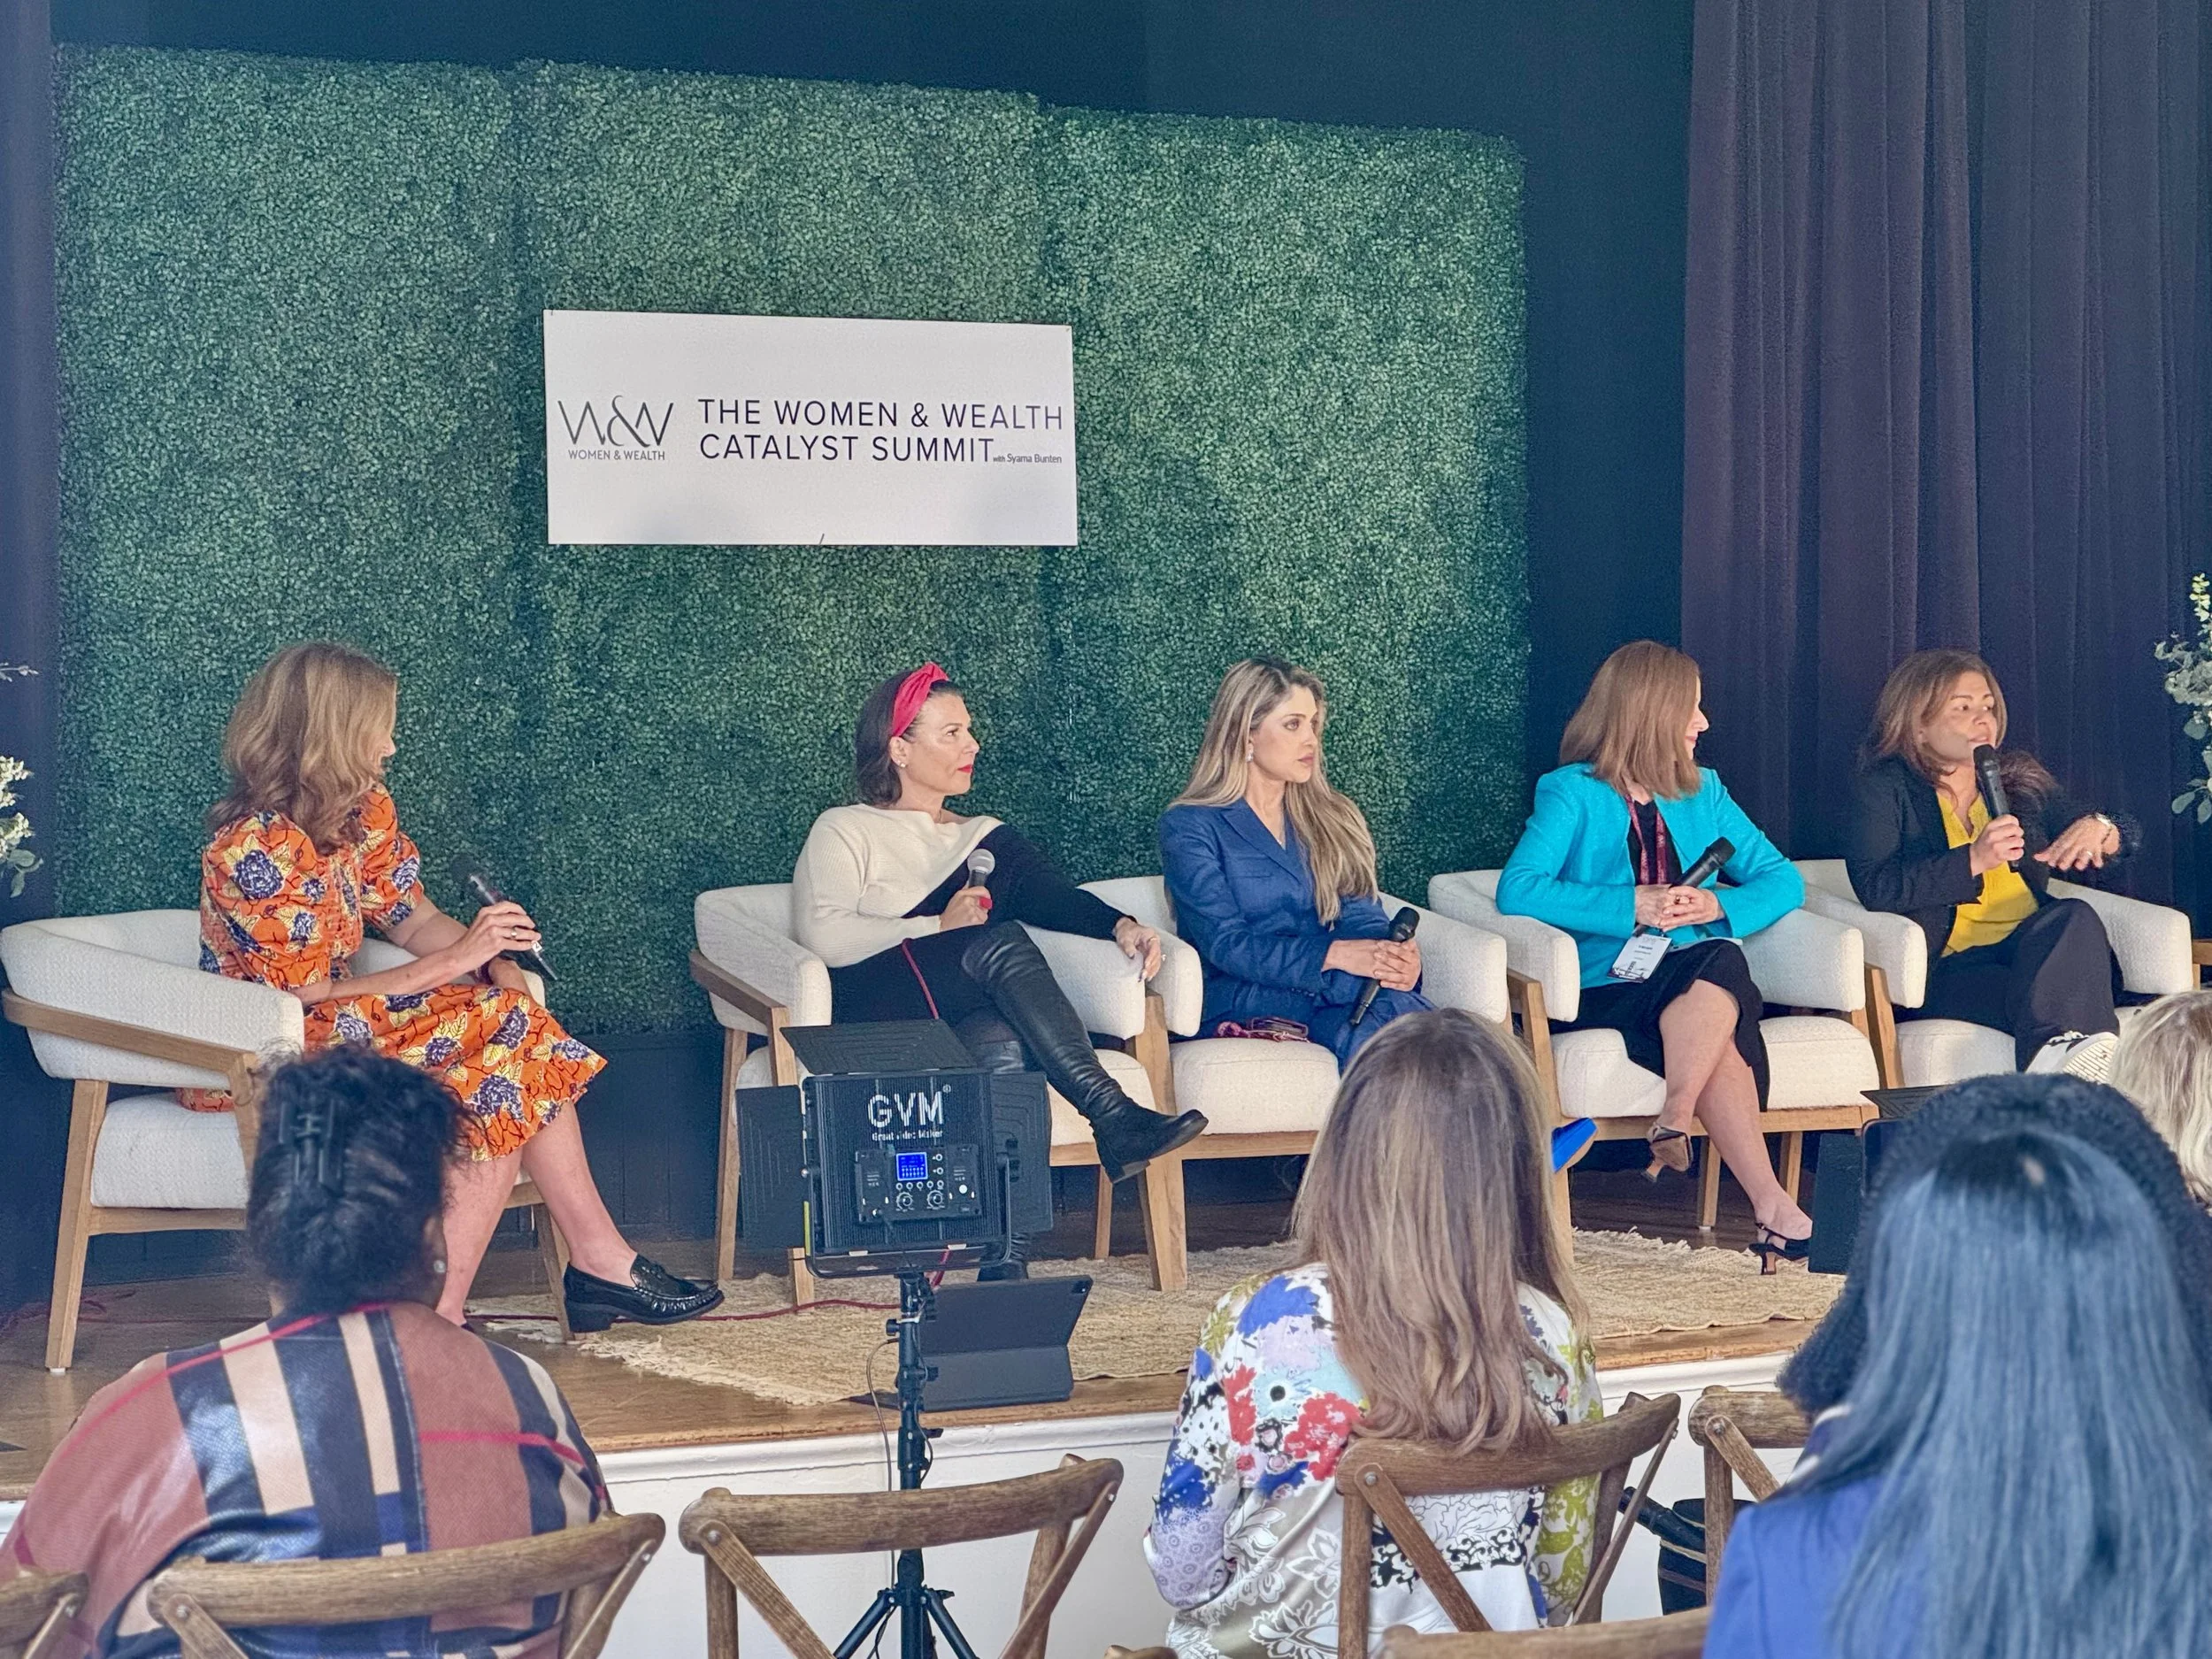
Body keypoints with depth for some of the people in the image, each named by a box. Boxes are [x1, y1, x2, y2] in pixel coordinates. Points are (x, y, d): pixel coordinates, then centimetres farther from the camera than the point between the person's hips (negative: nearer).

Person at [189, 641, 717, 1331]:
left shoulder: (364, 810, 3)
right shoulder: (257, 851, -23)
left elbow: (416, 920, 11)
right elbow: (308, 1001, -23)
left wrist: (497, 958, -11)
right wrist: (457, 960, -22)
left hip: (335, 1025, 8)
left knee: (523, 1041, -13)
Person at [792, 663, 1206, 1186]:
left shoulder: (988, 839, 28)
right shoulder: (844, 831, 15)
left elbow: (1052, 896, 7)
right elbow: (823, 937, -4)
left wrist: (1118, 924, -15)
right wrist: (940, 926, -7)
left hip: (968, 1021, 4)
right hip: (880, 1015, -4)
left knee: (1002, 1045, -35)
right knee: (1003, 943, -30)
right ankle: (1109, 1113, -42)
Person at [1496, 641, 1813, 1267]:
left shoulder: (1704, 792, 21)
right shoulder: (1571, 793, 4)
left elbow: (1782, 880, 15)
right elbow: (1517, 890, -12)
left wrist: (1717, 905, -7)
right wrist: (1635, 906, -16)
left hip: (1699, 981, 4)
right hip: (1607, 986, -4)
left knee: (1722, 964, -36)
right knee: (1722, 1046, -35)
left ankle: (1674, 1122, -36)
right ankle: (1773, 1207, -36)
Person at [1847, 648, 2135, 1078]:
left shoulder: (2022, 778, 23)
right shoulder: (1885, 789, 8)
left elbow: (2128, 835, 25)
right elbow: (1875, 889, -9)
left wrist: (2097, 827, -1)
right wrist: (1974, 860, -20)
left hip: (2033, 950, 4)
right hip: (1946, 971, -4)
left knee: (2074, 917, -33)